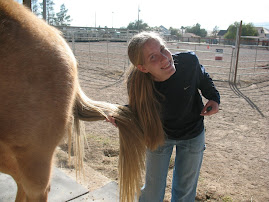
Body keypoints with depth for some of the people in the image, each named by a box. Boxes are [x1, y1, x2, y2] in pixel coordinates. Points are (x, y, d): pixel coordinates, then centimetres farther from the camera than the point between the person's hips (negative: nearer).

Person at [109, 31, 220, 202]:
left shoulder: (188, 61, -28)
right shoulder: (138, 86, -30)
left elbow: (202, 77, -3)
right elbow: (140, 119, -15)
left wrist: (213, 97, -14)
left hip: (192, 136, 2)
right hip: (159, 135, -1)